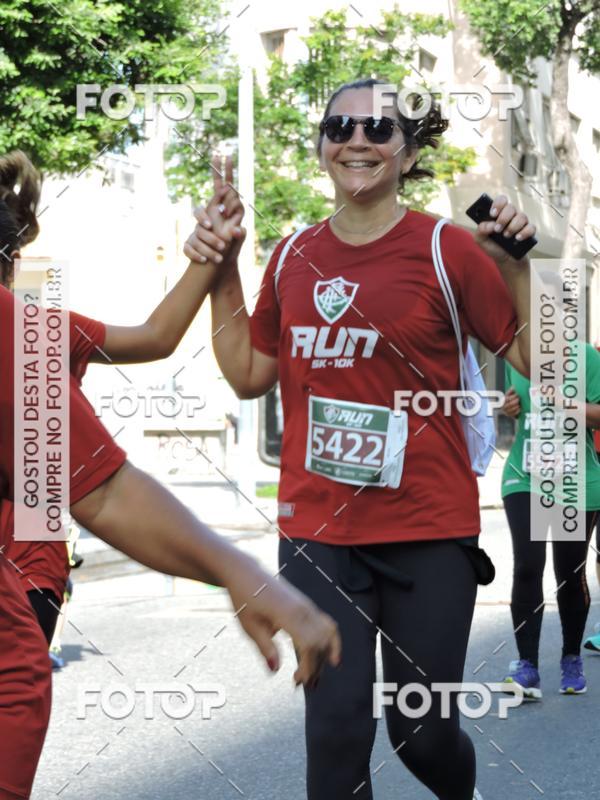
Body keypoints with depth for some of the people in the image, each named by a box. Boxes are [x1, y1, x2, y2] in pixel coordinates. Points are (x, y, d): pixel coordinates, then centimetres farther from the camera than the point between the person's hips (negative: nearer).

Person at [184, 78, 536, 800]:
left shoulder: (447, 249, -6)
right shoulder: (295, 257, 7)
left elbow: (539, 361, -5)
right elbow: (248, 375, 16)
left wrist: (515, 263, -17)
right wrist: (220, 274, 8)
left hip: (428, 530, -3)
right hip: (317, 529, 3)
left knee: (423, 731, 7)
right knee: (336, 728, -1)